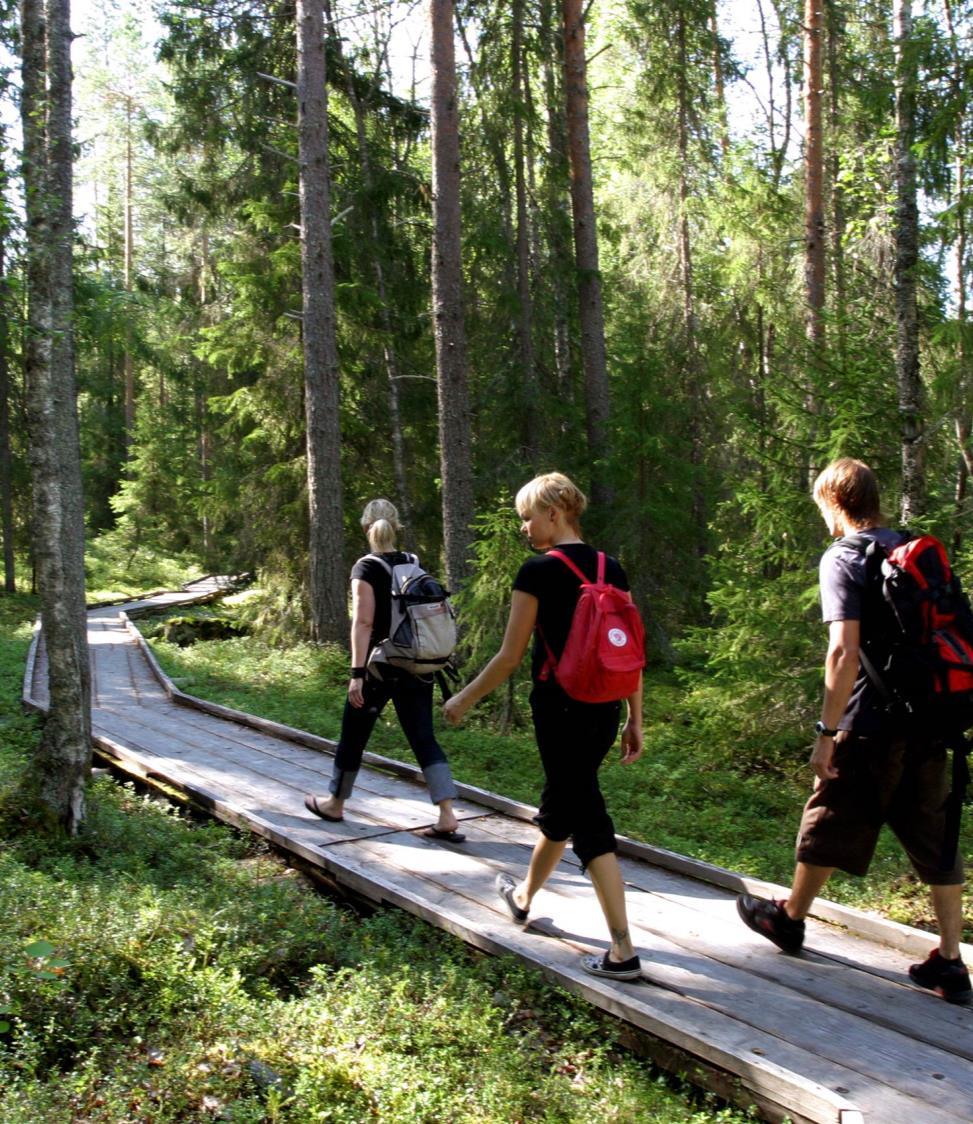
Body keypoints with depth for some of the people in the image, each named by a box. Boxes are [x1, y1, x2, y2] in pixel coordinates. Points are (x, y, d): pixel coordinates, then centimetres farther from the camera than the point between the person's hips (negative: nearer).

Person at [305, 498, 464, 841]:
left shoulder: (366, 568, -10)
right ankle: (448, 816, -7)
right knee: (423, 738, 3)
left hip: (381, 667, -5)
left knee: (354, 735, 13)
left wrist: (357, 673, -19)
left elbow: (363, 623, -17)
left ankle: (335, 804, 31)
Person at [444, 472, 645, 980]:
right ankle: (524, 896, 45)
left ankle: (622, 952, 0)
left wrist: (465, 699, 3)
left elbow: (510, 656, -10)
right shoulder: (612, 570, 7)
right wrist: (635, 720, 14)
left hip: (561, 710, -7)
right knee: (560, 804, 24)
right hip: (606, 710, 7)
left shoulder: (539, 572, -12)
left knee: (587, 822, -2)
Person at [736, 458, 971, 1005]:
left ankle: (790, 917, 31)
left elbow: (845, 651, -19)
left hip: (872, 724, -6)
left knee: (831, 823, 12)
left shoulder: (843, 559, -11)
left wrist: (827, 730, -14)